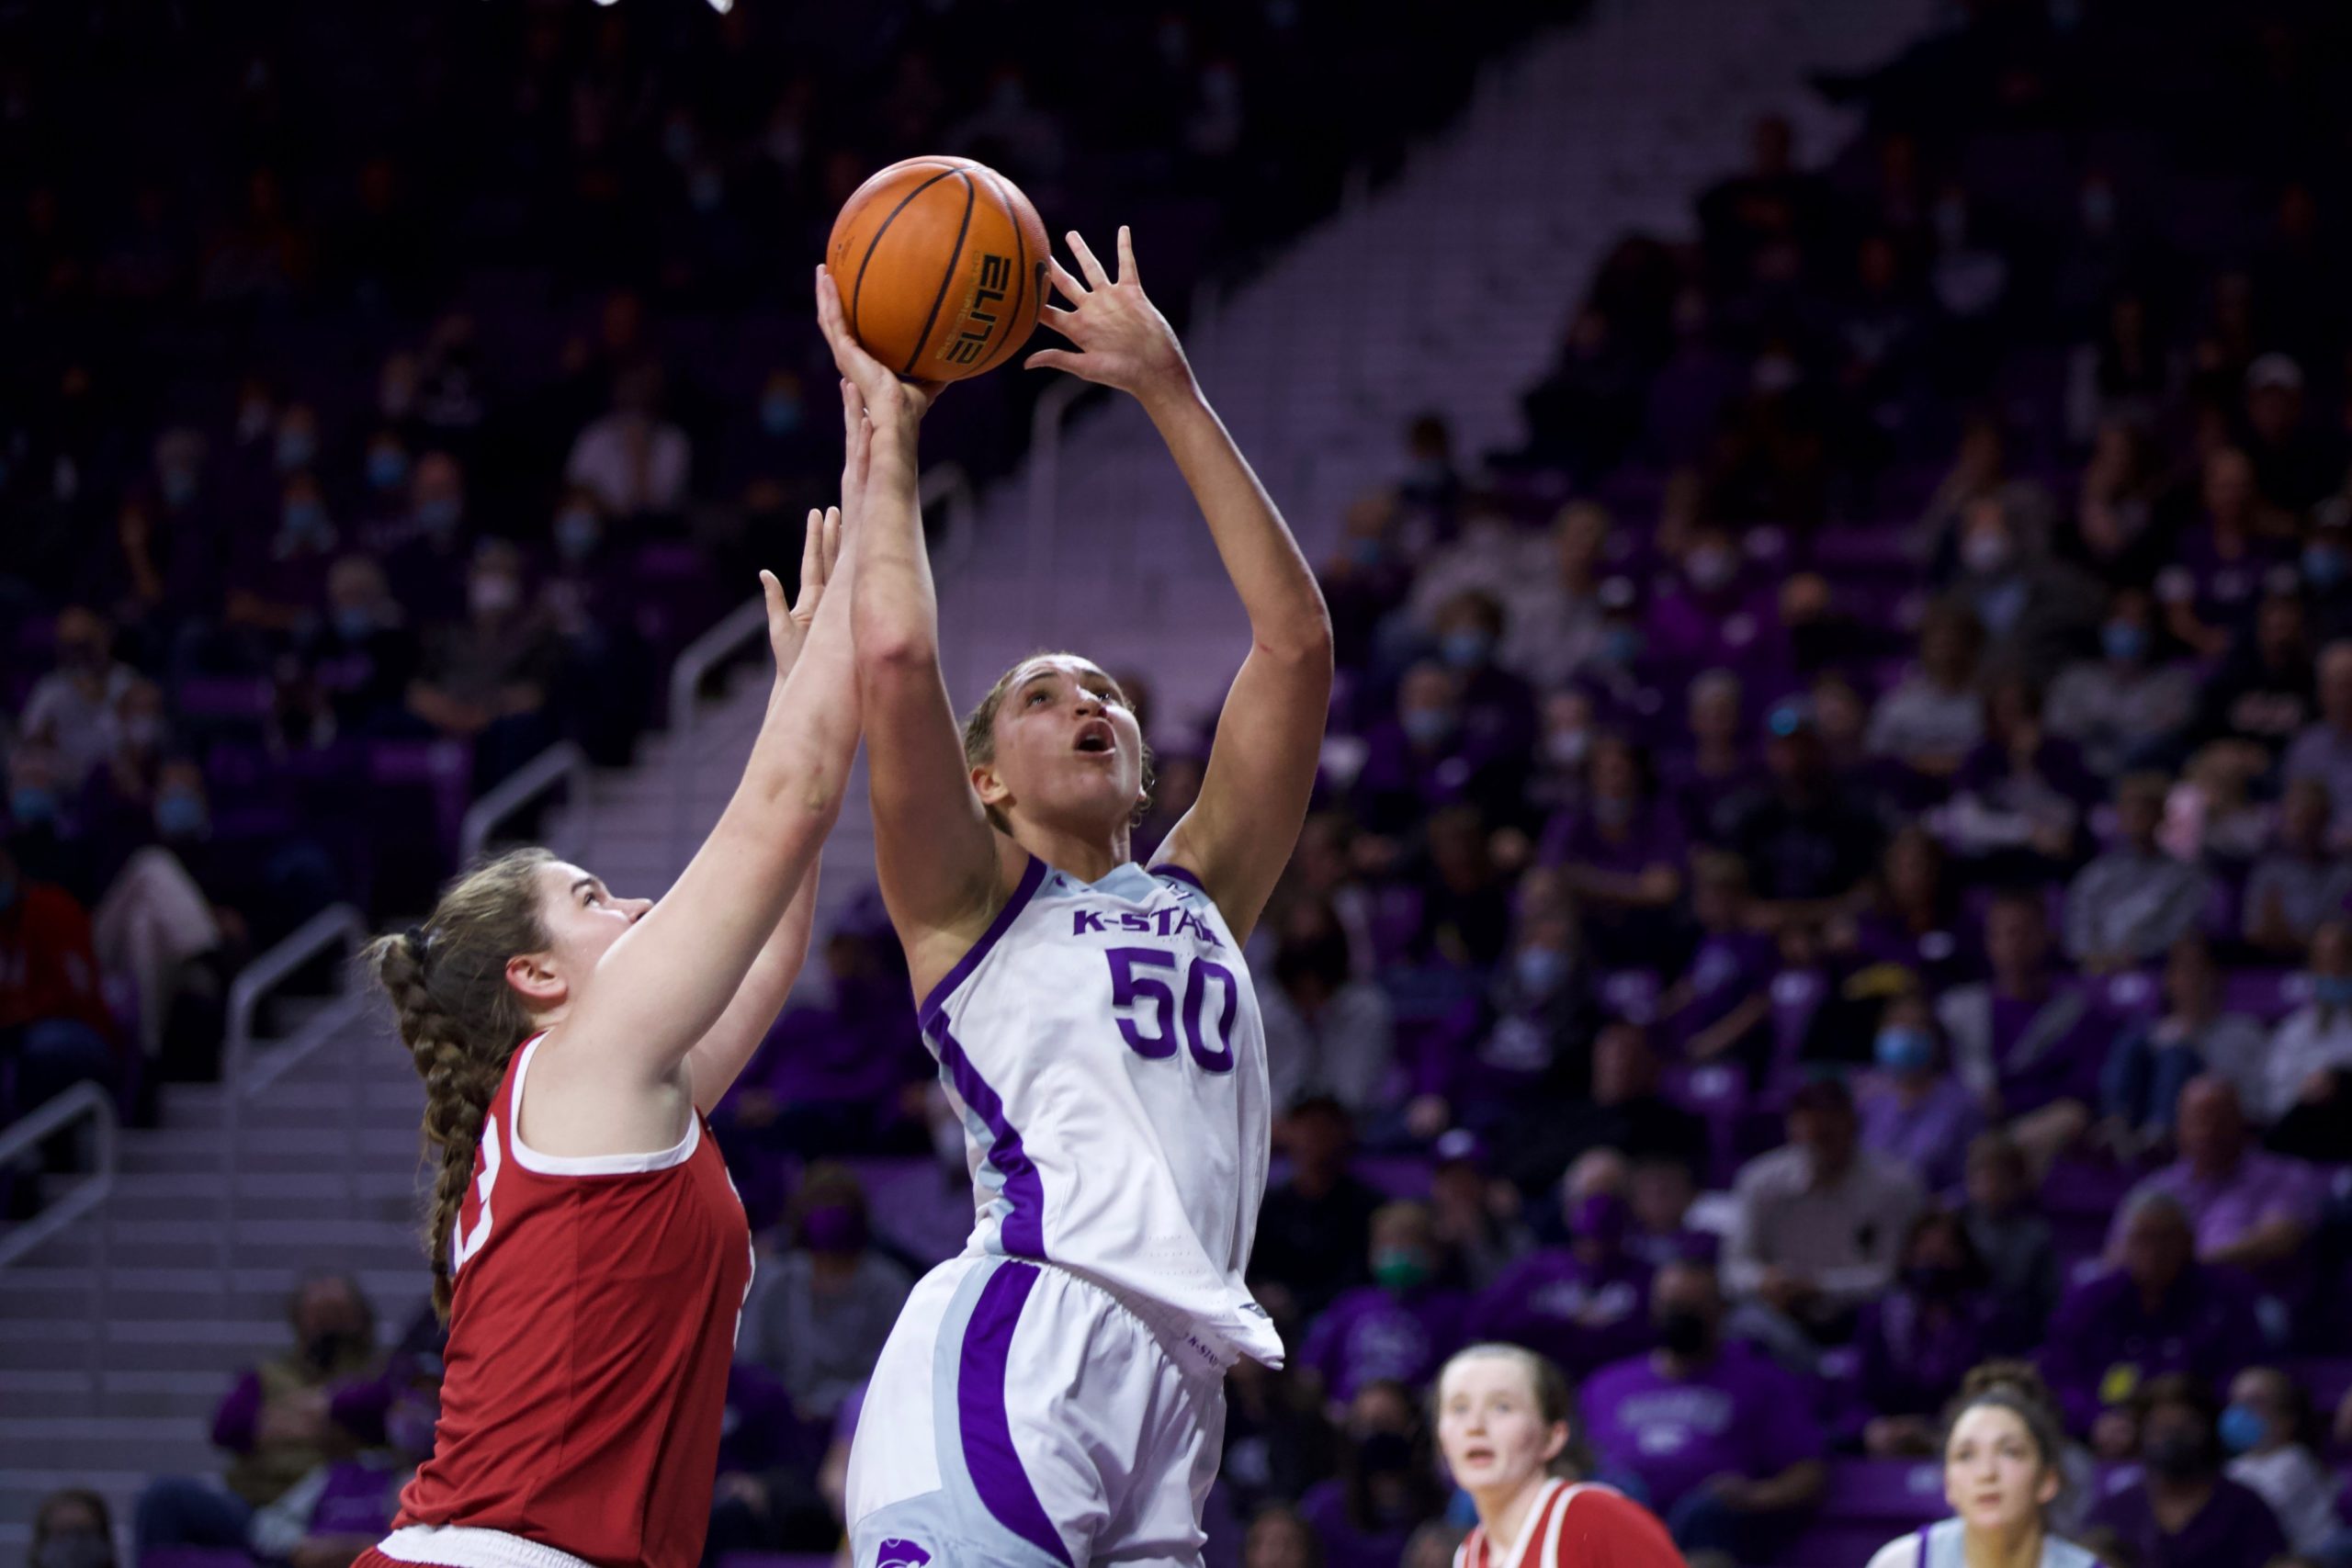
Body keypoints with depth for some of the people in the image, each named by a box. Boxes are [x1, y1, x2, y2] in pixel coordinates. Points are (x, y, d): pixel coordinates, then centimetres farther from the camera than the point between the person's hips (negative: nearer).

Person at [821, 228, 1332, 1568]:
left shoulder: (1201, 894, 26)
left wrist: (1172, 393, 20)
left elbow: (1296, 641, 21)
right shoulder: (973, 902, 13)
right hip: (1021, 1346, -6)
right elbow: (896, 658, -3)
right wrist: (886, 428, 9)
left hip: (1174, 1376, 6)